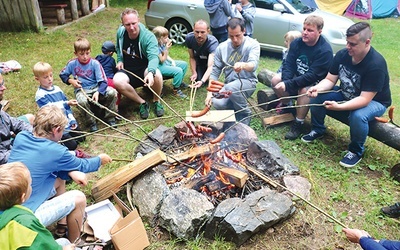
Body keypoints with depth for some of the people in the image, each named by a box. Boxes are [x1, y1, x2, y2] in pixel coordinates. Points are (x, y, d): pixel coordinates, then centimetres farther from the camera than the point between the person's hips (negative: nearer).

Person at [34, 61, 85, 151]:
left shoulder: (57, 89, 5)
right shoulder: (40, 95, -15)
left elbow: (67, 107, 8)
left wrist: (72, 120, 1)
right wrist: (66, 103, -30)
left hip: (68, 122, 6)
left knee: (81, 138, 13)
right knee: (72, 145, -6)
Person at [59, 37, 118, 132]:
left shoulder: (95, 63, -6)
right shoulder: (72, 63, 0)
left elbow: (103, 81, -13)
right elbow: (62, 74, 16)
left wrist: (98, 92, -30)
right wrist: (70, 81, -6)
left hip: (96, 87, 0)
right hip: (81, 90, 0)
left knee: (112, 92, -27)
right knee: (82, 101, -37)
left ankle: (110, 118, -8)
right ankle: (92, 122, -12)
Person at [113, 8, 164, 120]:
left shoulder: (148, 36, -19)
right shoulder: (120, 32, -3)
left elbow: (153, 57, -34)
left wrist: (151, 72, -54)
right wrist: (119, 60, 0)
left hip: (144, 69, -3)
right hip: (127, 71, 3)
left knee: (156, 74, -38)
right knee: (117, 81, -32)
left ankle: (156, 101, -7)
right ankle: (142, 103, -11)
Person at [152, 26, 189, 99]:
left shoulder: (163, 44, 2)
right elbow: (162, 60, -24)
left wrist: (172, 61, -1)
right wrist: (167, 49, -29)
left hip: (166, 62, 10)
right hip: (160, 66, -10)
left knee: (184, 64, 9)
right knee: (178, 71, -26)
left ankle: (180, 81, 26)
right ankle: (176, 90, -10)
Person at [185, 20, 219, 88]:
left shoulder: (213, 43, -39)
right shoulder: (189, 38, -27)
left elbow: (210, 66, -50)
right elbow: (192, 57, -11)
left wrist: (202, 81, -65)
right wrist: (194, 73, -21)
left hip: (211, 60, -2)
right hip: (199, 61, 3)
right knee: (198, 80, -13)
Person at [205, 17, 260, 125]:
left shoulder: (253, 44, -8)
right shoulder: (222, 47, 0)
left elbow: (253, 65, -26)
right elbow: (215, 72, 2)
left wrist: (243, 65, -51)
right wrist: (209, 93, -9)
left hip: (247, 82, -3)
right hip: (229, 83, 3)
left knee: (231, 87, -36)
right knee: (217, 103, -27)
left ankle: (245, 114, -8)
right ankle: (238, 107, 7)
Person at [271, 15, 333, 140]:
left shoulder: (325, 50, -24)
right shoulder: (297, 43, -5)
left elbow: (312, 76, -30)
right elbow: (288, 64, -8)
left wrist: (288, 84, -35)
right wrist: (285, 81, -28)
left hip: (316, 83, -6)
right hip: (298, 77, 6)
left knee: (304, 90, -36)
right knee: (276, 81, -13)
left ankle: (298, 124, -21)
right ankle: (287, 105, 12)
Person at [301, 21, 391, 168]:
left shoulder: (376, 64, -30)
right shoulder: (342, 55, -13)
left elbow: (365, 99, -33)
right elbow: (330, 80, -6)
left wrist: (339, 107, -47)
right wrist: (318, 88, -29)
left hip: (374, 101, -5)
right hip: (347, 95, 6)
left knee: (358, 116, -38)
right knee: (317, 96, -14)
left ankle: (356, 151, -9)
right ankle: (318, 130, 11)